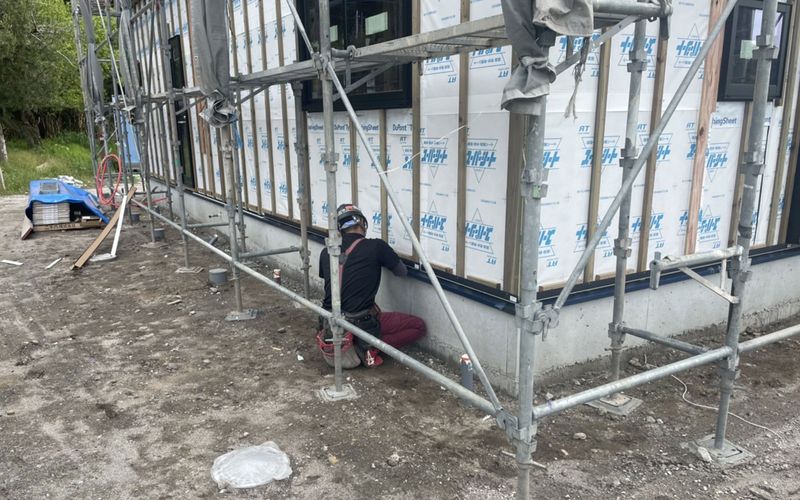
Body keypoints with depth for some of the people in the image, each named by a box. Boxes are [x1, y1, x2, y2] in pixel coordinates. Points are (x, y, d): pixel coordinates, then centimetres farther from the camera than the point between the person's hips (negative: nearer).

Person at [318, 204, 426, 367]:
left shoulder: (326, 253, 2)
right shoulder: (376, 246, -11)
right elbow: (402, 272, 4)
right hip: (362, 325, -6)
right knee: (419, 326, 7)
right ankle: (370, 348, -7)